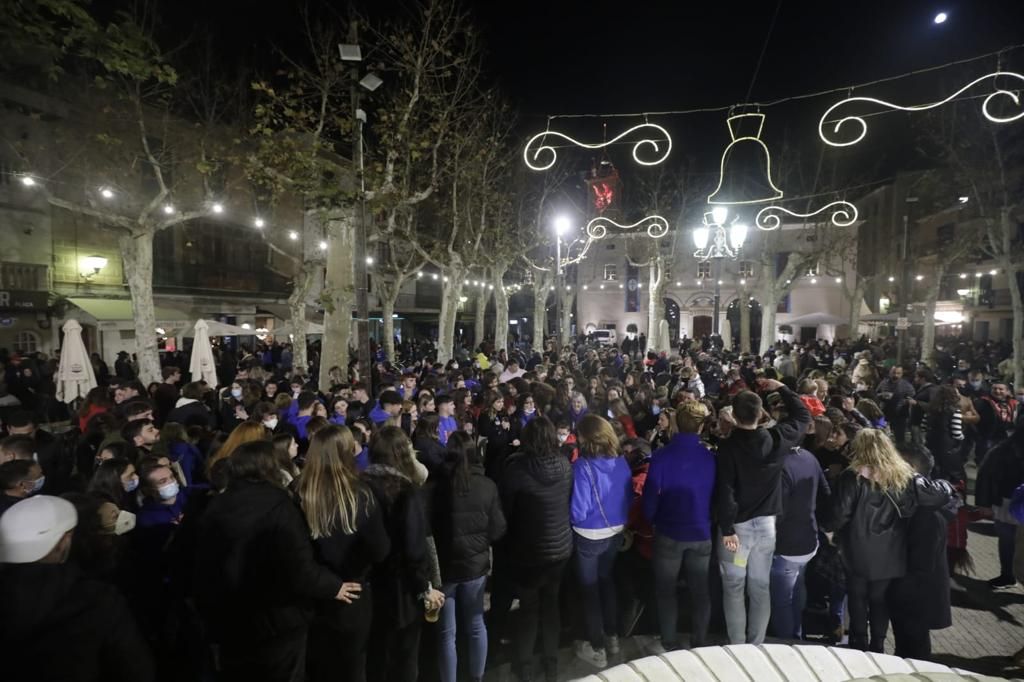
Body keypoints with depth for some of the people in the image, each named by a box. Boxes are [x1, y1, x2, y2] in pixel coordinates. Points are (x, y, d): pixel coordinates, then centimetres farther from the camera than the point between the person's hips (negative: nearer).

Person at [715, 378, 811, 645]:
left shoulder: (728, 446, -18)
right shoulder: (776, 439, -7)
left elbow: (725, 491, -20)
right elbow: (803, 416, 11)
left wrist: (727, 529, -14)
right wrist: (781, 388, 17)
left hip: (738, 525, -4)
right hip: (766, 523, 4)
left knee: (734, 588, 9)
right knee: (760, 588, 14)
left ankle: (737, 647, 18)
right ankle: (755, 646, 25)